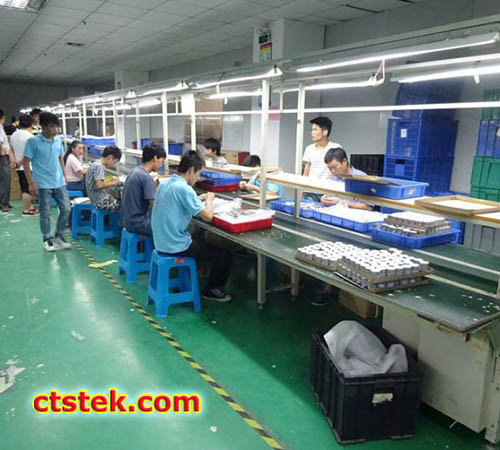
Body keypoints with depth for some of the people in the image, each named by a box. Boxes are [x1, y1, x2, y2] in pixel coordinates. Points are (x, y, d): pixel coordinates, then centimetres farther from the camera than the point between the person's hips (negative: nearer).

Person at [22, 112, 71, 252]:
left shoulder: (58, 140, 5)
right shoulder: (33, 141, -10)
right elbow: (26, 162, -8)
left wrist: (64, 176, 14)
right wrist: (31, 183, -13)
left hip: (59, 183, 5)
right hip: (43, 185, -5)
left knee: (66, 209, 7)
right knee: (45, 213, 5)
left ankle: (58, 236, 24)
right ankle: (47, 239, 21)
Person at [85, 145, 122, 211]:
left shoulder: (96, 164, 13)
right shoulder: (99, 167, -16)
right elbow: (99, 185, -27)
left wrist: (110, 180, 10)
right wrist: (113, 183, -13)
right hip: (101, 202, -10)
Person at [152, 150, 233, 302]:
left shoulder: (164, 184, 5)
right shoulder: (184, 189, -22)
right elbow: (207, 216, -21)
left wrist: (198, 200, 12)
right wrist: (209, 200, -1)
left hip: (162, 242, 9)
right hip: (175, 246, -9)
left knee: (201, 242, 33)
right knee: (224, 254, 2)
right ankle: (211, 290, 19)